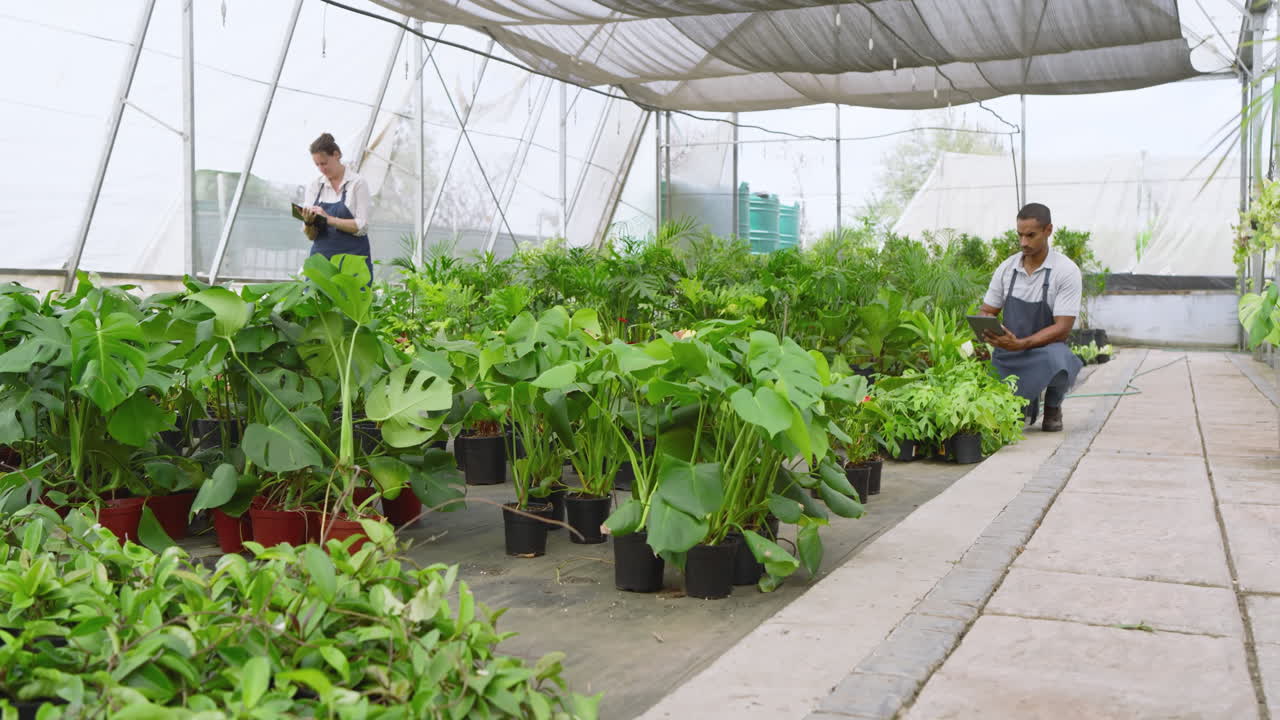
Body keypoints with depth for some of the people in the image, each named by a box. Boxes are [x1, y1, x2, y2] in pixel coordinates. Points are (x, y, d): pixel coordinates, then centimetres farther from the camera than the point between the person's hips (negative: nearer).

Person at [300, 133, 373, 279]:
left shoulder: (357, 183, -2)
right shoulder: (314, 187, 9)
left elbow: (361, 227, -10)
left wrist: (328, 219, -18)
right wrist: (308, 222, -14)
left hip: (352, 256, -3)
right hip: (321, 255, 3)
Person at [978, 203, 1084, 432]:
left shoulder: (1066, 271, -10)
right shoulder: (1006, 268, 3)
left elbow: (1062, 328, -15)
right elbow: (987, 312, 10)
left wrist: (1021, 344, -30)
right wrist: (985, 330, -16)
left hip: (1045, 349, -3)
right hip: (1006, 354, 3)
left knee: (1055, 358, -40)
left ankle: (1053, 407, -4)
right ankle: (1028, 403, 21)